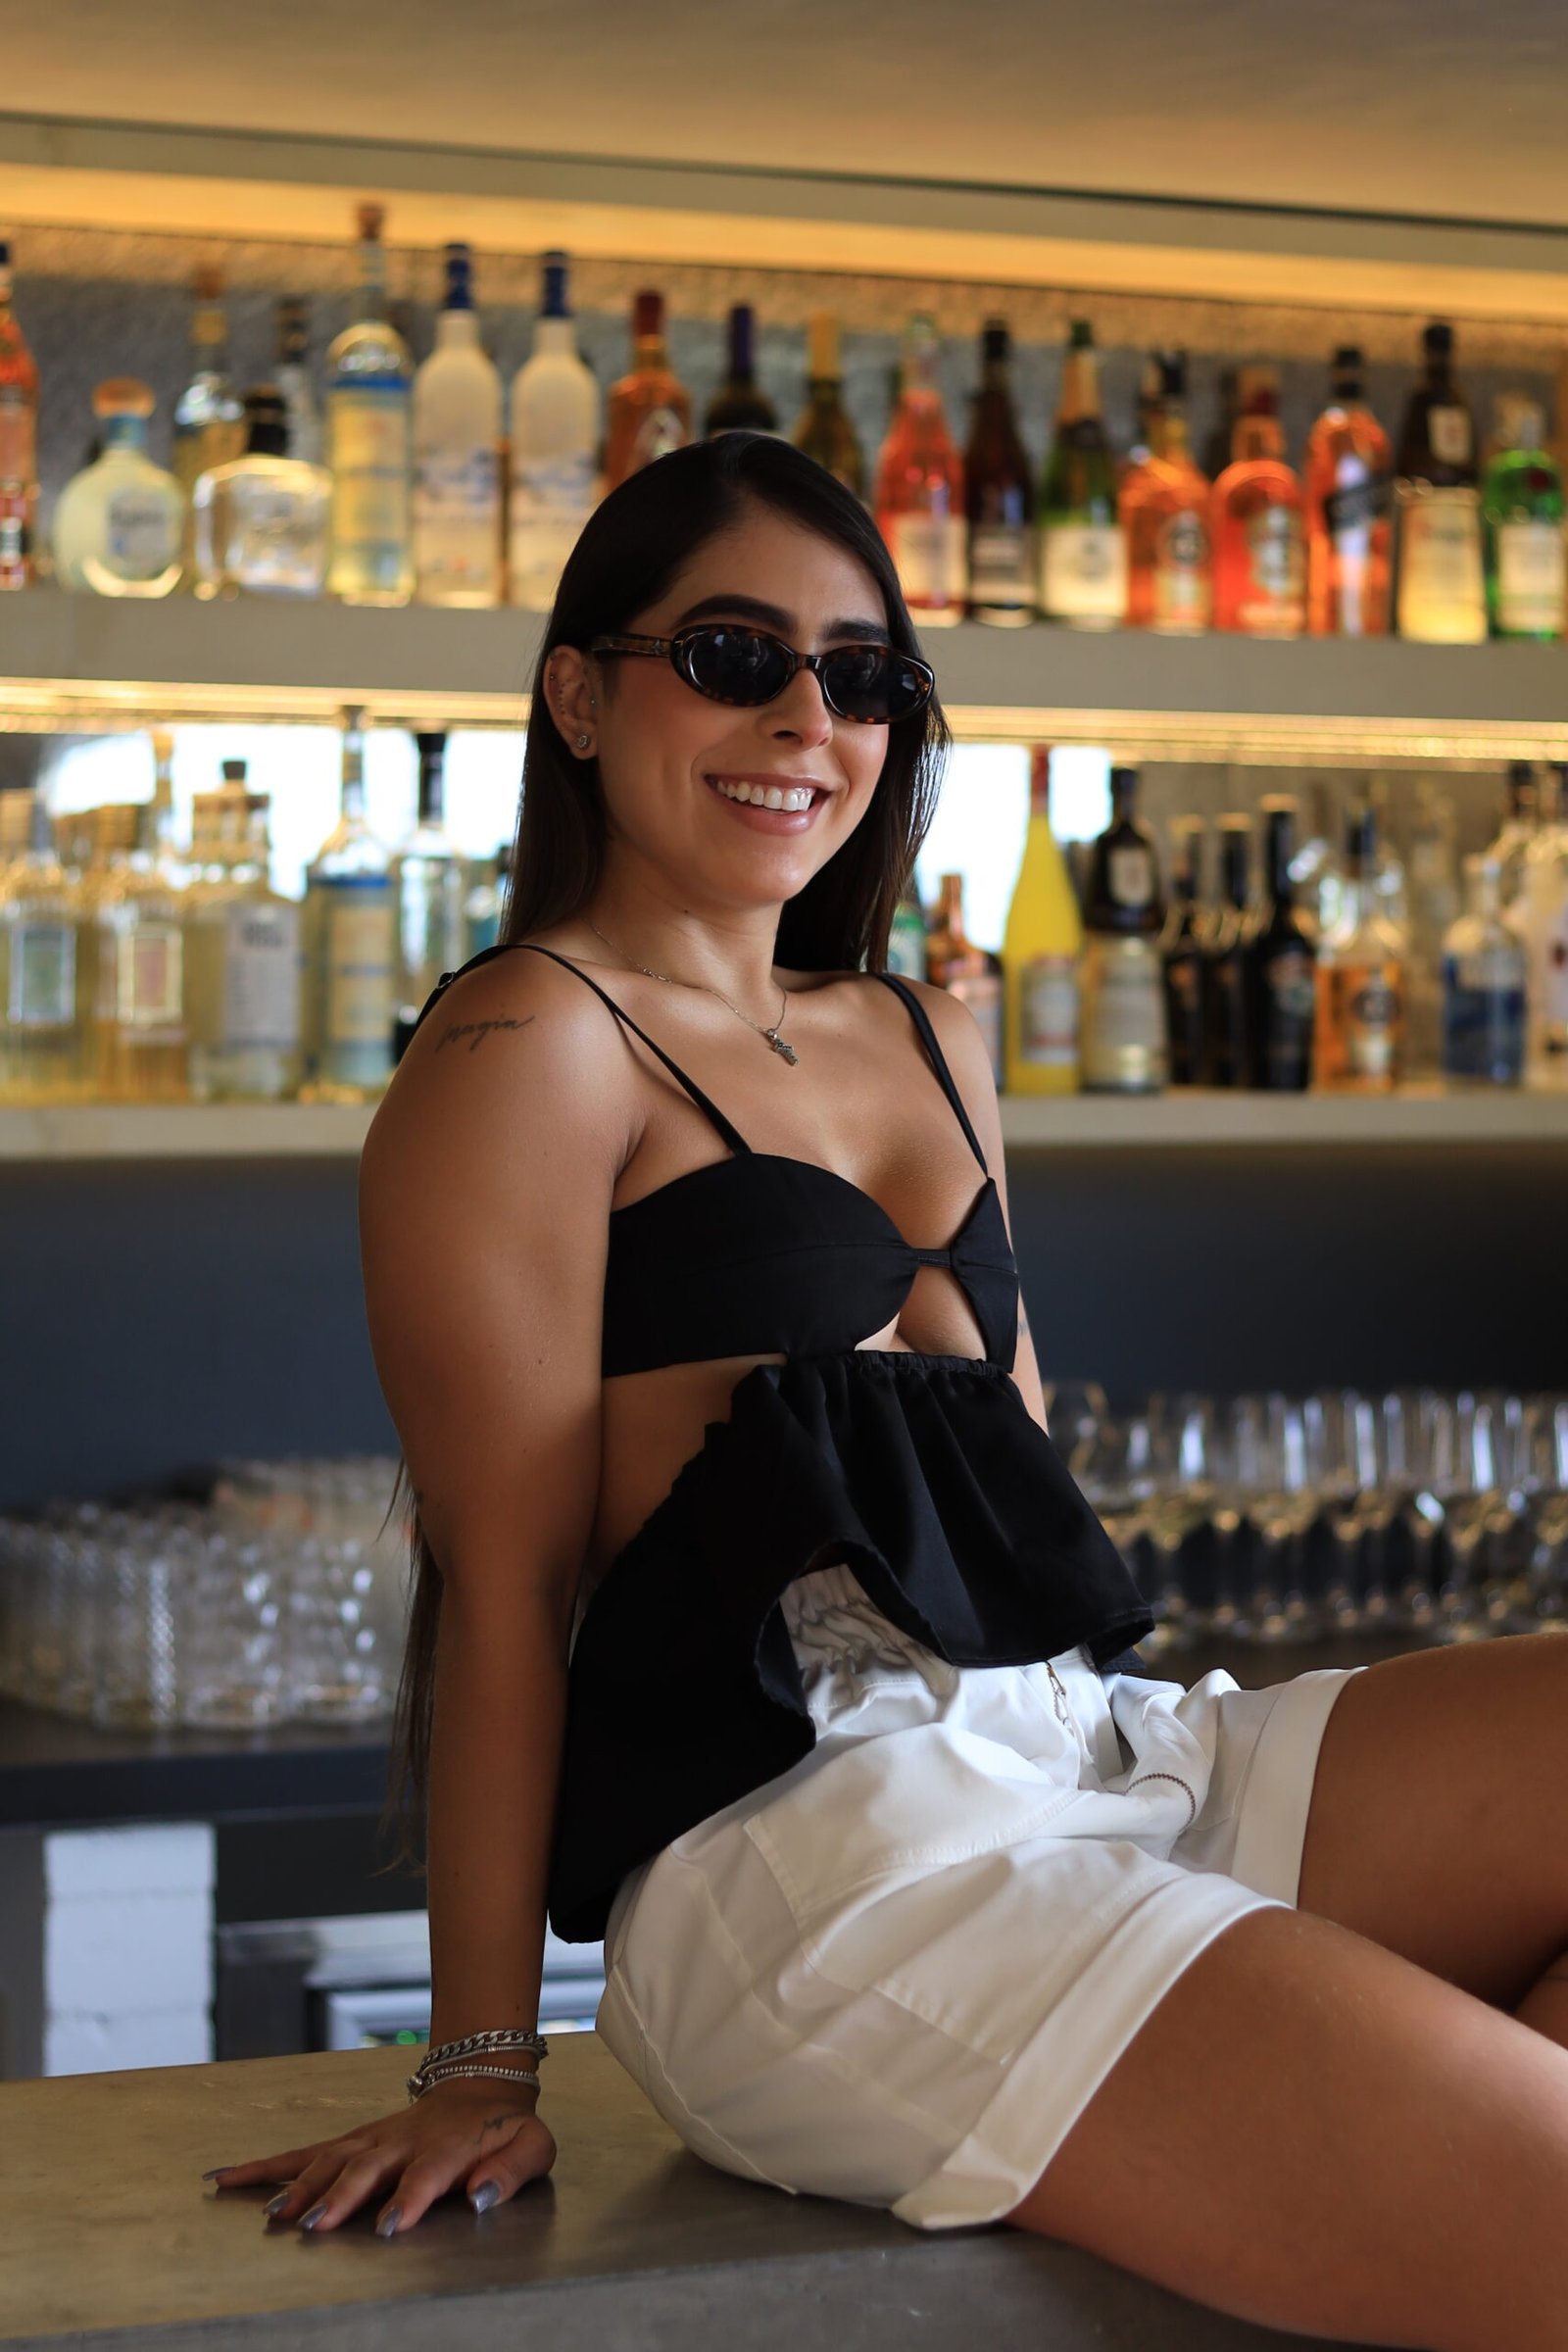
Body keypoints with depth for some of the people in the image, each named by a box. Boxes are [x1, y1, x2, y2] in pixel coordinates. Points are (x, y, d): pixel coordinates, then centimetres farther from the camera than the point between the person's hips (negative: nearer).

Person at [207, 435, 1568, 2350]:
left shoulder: (926, 1044, 25)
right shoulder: (535, 1043, 0)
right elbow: (506, 1576, -6)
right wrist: (482, 2070, -8)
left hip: (1090, 1750, 9)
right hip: (803, 1849, -9)